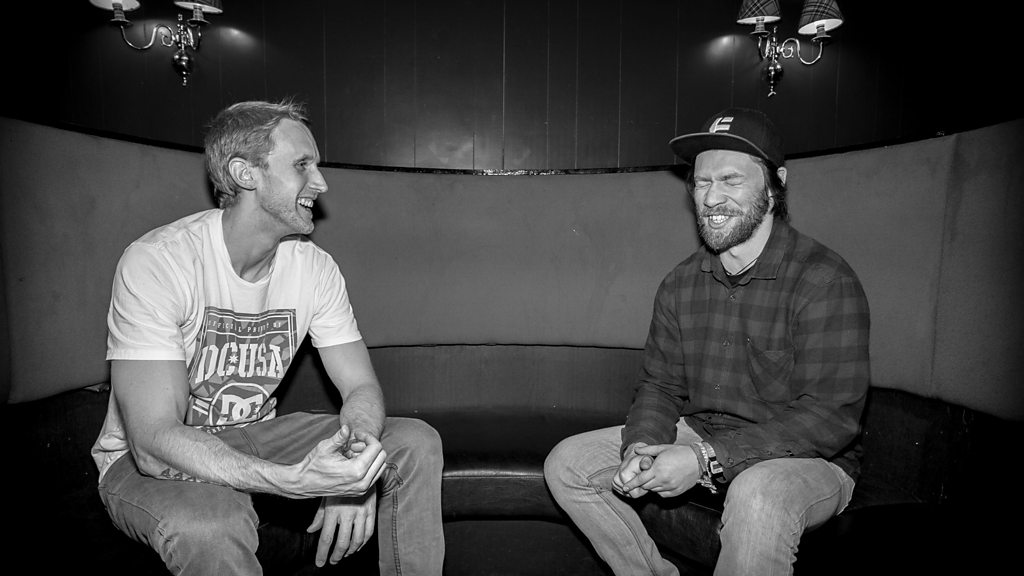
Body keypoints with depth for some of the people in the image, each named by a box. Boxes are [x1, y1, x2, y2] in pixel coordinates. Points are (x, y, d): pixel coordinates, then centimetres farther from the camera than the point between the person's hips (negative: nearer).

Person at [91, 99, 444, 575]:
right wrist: (297, 480, -44)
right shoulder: (156, 262, -24)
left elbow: (361, 387, -6)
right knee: (213, 523, -39)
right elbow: (154, 441, -30)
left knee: (416, 442, -11)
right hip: (146, 460, -5)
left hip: (254, 438, 5)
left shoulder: (315, 266, -7)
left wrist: (357, 449, -31)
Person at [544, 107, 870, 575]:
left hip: (807, 459, -5)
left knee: (757, 497, -40)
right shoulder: (680, 284, 3)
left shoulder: (825, 282, -17)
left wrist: (708, 459, -28)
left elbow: (831, 416, -22)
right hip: (698, 436, 6)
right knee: (567, 463, -3)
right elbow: (659, 385, 6)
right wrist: (642, 447, -17)